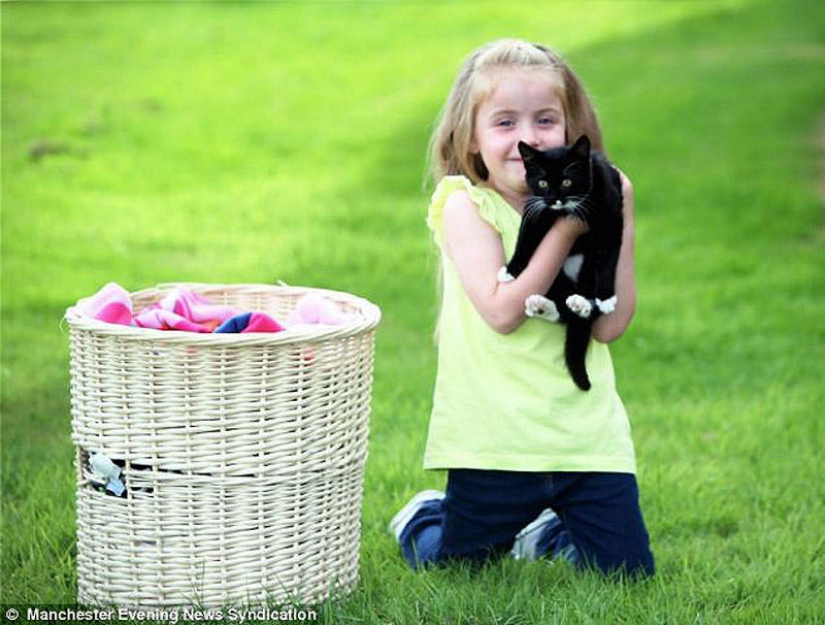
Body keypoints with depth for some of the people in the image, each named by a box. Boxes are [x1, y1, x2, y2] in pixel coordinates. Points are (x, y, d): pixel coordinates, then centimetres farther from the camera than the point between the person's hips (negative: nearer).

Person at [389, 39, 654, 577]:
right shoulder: (466, 207, -7)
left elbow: (611, 325, -5)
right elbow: (502, 311, -20)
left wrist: (620, 224, -9)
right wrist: (564, 232, -21)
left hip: (587, 434, 3)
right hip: (497, 442, -3)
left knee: (627, 569, 2)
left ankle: (546, 532, 32)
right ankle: (426, 516, 41)